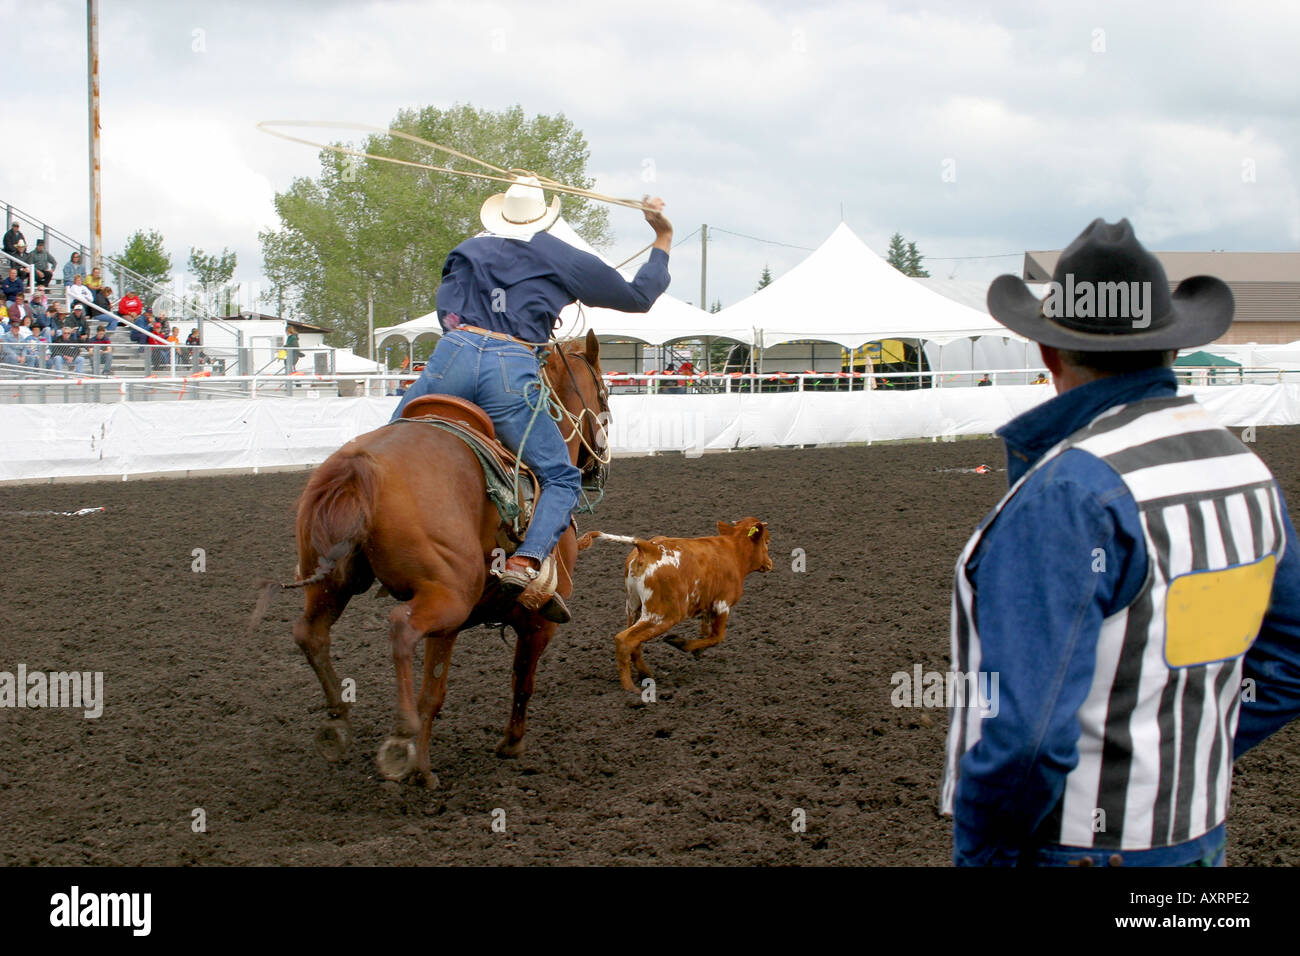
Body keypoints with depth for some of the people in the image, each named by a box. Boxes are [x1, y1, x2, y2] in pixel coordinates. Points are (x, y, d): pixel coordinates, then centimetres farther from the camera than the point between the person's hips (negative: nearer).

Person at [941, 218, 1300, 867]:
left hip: (1065, 844, -8)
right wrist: (1186, 765, 14)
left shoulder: (1069, 494, -23)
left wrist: (978, 852, -14)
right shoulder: (1246, 470, 4)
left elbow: (1025, 731, -29)